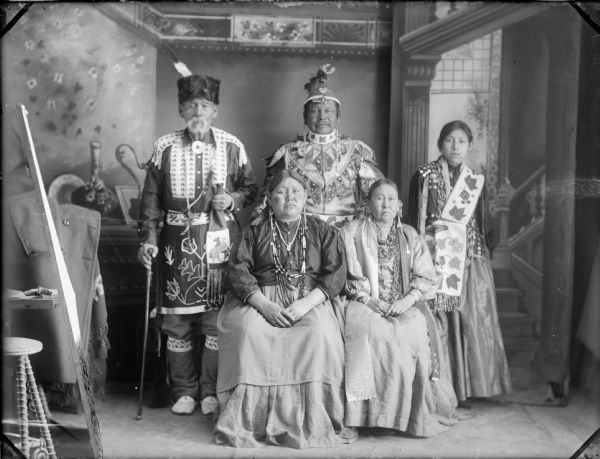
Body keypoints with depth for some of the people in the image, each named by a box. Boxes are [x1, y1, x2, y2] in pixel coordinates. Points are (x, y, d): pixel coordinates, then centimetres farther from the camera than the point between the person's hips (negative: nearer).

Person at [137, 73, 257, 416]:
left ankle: (212, 391, 14)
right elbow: (151, 197, 5)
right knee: (177, 320, 3)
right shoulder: (165, 147, 4)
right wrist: (148, 239, -3)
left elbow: (251, 189, 11)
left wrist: (233, 199, -9)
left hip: (219, 241, -1)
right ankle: (184, 391, 17)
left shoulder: (232, 147, 4)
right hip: (177, 242, 1)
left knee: (216, 319, 0)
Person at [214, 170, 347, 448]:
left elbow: (336, 274, 3)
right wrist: (263, 304, -15)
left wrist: (306, 303, -14)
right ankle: (249, 419, -26)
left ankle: (310, 422, -24)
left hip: (309, 300, 0)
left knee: (320, 334, -33)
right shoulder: (255, 231, 15)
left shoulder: (323, 231, 14)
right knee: (249, 331, -33)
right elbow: (238, 269, 3)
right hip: (260, 298, 0)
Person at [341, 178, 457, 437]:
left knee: (415, 331, -29)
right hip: (365, 305, -1)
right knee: (373, 332, -33)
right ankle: (375, 412, -26)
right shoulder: (352, 232, 11)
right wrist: (367, 299, -13)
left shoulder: (410, 236, 18)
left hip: (405, 307, 2)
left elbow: (426, 278, 9)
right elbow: (348, 275, 1)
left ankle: (415, 414, -18)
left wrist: (408, 299, -9)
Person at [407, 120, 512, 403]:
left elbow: (484, 225, 17)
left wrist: (486, 250, 4)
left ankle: (464, 388, 11)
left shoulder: (475, 180, 13)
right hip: (436, 260, -3)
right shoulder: (425, 176, 3)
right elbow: (414, 221, 1)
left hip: (470, 261, 3)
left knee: (471, 323, 1)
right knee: (439, 324, -4)